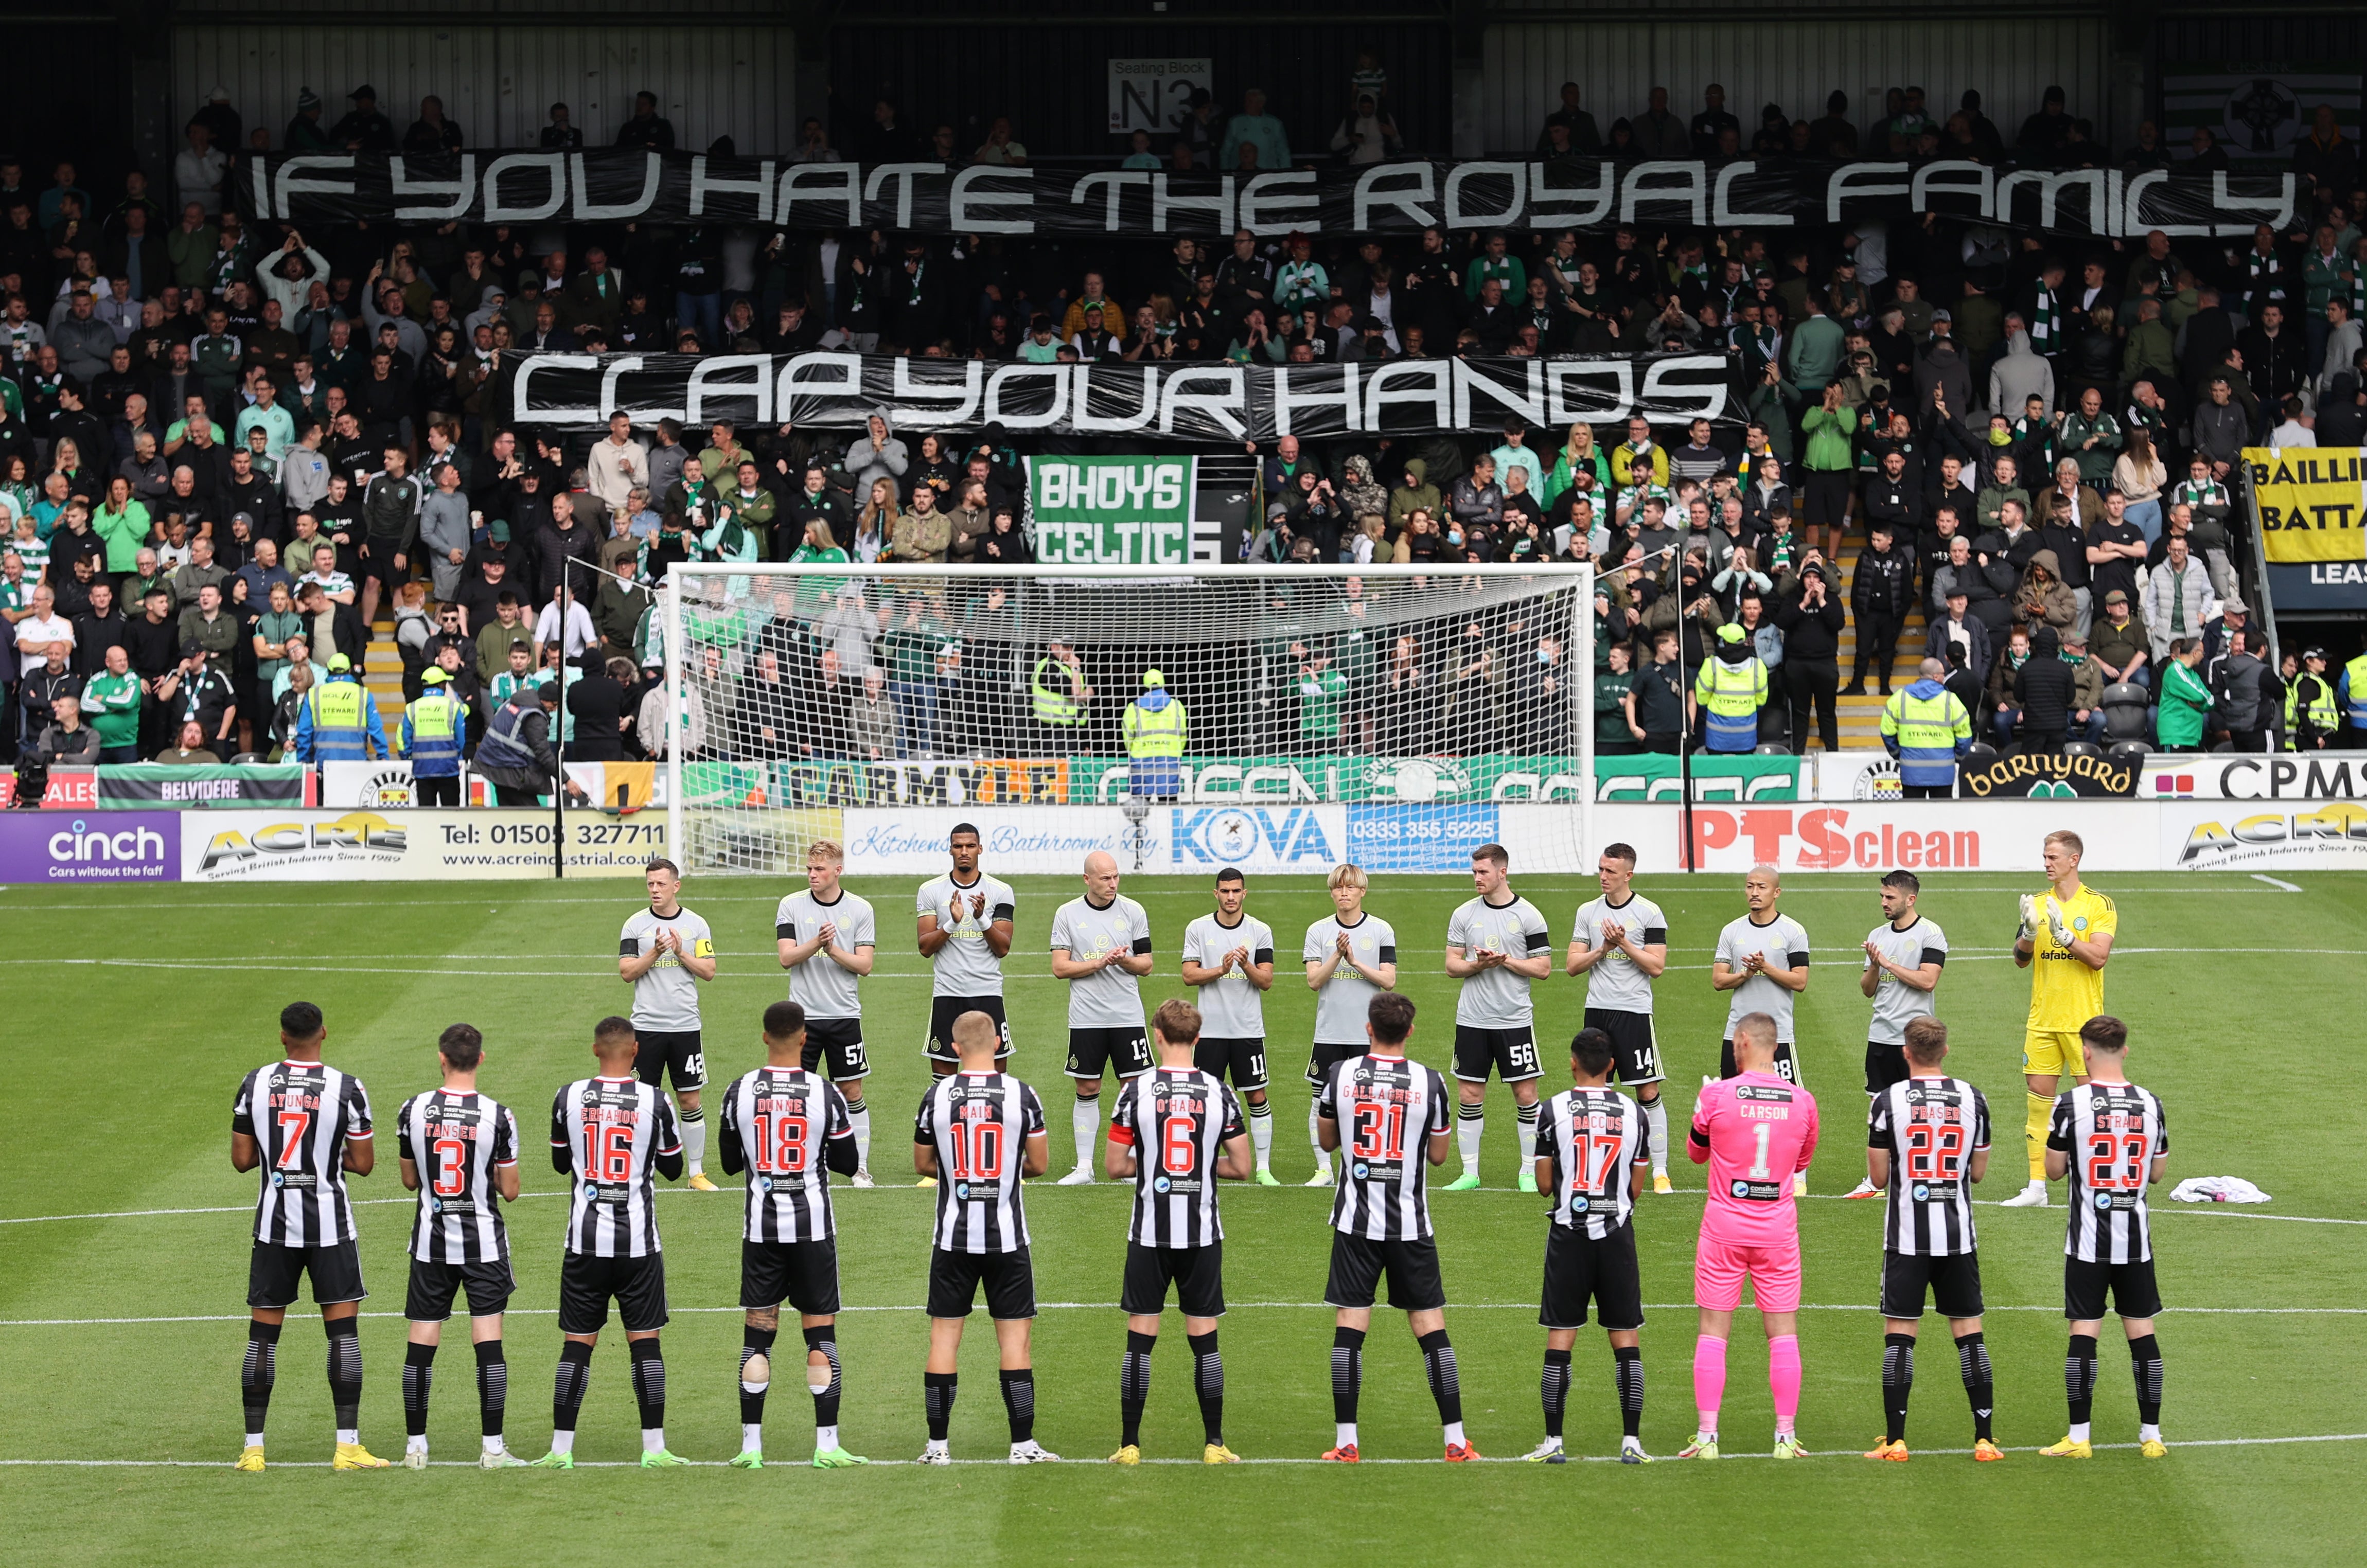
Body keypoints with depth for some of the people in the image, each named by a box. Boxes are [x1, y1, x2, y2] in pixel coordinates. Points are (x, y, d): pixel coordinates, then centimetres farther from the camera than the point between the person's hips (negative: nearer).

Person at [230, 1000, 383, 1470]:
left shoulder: (255, 1084, -1)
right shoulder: (347, 1089, -7)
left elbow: (242, 1159, 2)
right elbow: (364, 1163, -2)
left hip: (274, 1221, 2)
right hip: (330, 1226, -2)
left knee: (263, 1334, 8)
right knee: (343, 1330, 3)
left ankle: (253, 1449, 8)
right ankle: (348, 1446, -1)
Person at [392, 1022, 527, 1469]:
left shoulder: (414, 1110, -4)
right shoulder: (497, 1115, -11)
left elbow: (409, 1180, 7)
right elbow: (510, 1190, -6)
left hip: (431, 1243, 2)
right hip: (483, 1242, -2)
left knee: (421, 1344, 6)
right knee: (488, 1341, -1)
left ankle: (415, 1446, 10)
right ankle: (493, 1448, -2)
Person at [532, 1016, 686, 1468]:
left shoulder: (569, 1098, -2)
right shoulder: (654, 1100, -6)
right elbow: (673, 1169, 7)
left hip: (585, 1239, 1)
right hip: (638, 1241, -1)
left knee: (577, 1343, 6)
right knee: (644, 1340, 5)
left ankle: (561, 1448, 6)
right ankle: (654, 1447, 4)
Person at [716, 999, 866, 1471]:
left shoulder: (739, 1092, -3)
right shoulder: (825, 1094, -8)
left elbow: (730, 1164, 7)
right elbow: (849, 1164, 1)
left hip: (761, 1227, 1)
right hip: (812, 1225, -1)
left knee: (757, 1335, 7)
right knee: (820, 1335, 4)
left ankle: (751, 1446, 5)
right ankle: (827, 1446, 2)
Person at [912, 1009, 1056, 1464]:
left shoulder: (936, 1096, -4)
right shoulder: (1021, 1095, -6)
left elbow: (922, 1163, 7)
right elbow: (1040, 1164, 0)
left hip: (952, 1236, 1)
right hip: (1007, 1235, -1)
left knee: (945, 1335, 7)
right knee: (1014, 1336, 4)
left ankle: (937, 1445, 8)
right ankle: (1023, 1444, 3)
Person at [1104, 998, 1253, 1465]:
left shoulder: (1137, 1091, -7)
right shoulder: (1219, 1092, -3)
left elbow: (1114, 1166, -6)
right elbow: (1241, 1167, 0)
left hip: (1150, 1233, -1)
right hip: (1203, 1233, 1)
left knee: (1140, 1339, 3)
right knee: (1204, 1339, 7)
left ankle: (1129, 1445, 4)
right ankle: (1214, 1444, 9)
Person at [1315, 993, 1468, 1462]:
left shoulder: (1340, 1075, -4)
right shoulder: (1429, 1083, -6)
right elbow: (1438, 1155, 4)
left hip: (1355, 1221, 0)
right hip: (1411, 1224, 0)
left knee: (1349, 1327, 3)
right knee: (1430, 1326, 5)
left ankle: (1346, 1442, 1)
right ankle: (1456, 1441, 6)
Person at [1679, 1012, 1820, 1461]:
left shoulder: (1716, 1095, -9)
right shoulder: (1802, 1101, -1)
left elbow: (1696, 1153, 9)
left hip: (1724, 1228, -2)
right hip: (1778, 1230, 2)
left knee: (1713, 1333, 4)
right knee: (1784, 1334, 7)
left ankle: (1707, 1436, 0)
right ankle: (1786, 1436, 6)